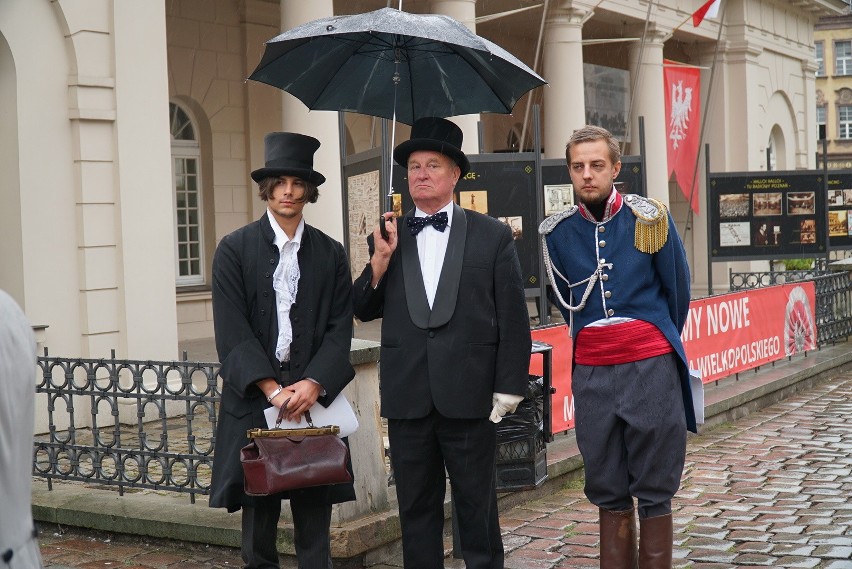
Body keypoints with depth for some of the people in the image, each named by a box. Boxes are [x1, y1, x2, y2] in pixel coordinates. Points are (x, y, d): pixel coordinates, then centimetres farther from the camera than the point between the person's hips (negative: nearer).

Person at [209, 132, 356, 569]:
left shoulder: (330, 254, 10)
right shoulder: (235, 250, 2)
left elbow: (340, 329, 4)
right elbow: (232, 331, -4)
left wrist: (314, 384, -12)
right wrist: (272, 389, -13)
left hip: (314, 399, 2)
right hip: (254, 399, -1)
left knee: (314, 518, 3)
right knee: (259, 518, 4)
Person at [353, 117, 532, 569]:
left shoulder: (492, 236, 2)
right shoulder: (387, 238, 10)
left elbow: (513, 319, 0)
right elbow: (364, 311, 10)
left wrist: (509, 387, -6)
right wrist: (380, 264, -6)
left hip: (469, 396, -2)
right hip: (407, 397, 3)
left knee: (478, 510, 8)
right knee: (416, 510, 11)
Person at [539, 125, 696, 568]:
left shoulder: (649, 219, -4)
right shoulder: (556, 231, 3)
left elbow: (677, 291, 8)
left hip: (651, 368, -2)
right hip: (591, 373, 3)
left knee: (654, 494, 2)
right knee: (608, 494, 9)